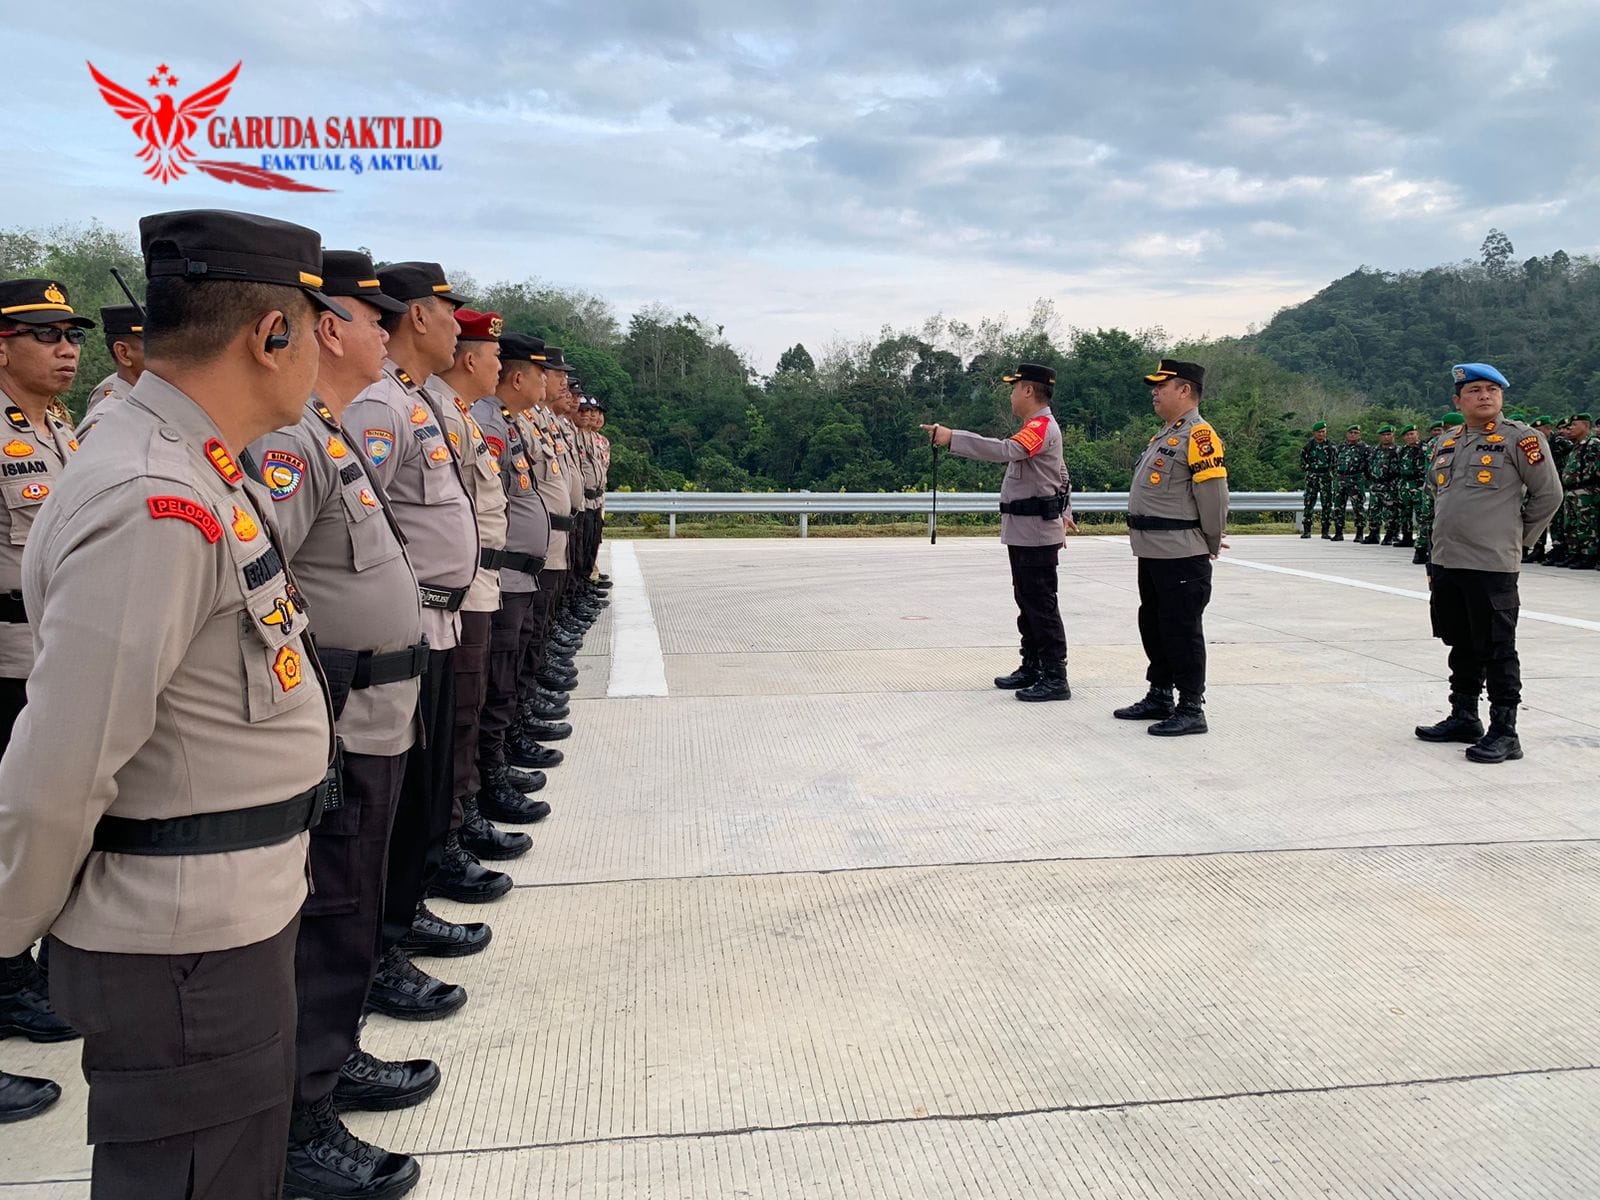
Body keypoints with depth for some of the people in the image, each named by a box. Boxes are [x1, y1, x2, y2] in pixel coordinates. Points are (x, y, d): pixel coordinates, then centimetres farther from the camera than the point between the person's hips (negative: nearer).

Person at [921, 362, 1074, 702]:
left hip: (1036, 533, -11)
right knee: (1026, 602, 15)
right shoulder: (1037, 427, 18)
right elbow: (1063, 475, 27)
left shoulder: (1042, 427, -16)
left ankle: (1055, 678, -4)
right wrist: (1063, 512, 29)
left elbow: (1004, 450, -34)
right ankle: (1032, 668, 23)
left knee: (1042, 605, -8)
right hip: (1023, 531, 11)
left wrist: (951, 437, -36)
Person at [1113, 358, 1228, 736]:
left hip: (1181, 558, -10)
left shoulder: (1199, 435, -14)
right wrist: (1140, 532, 17)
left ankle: (1191, 710, 5)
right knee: (1153, 626, 17)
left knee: (1182, 632, -4)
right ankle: (1159, 697, 30)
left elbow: (1214, 495, -17)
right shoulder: (1165, 435, 17)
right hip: (1152, 552, 10)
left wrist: (1212, 545, -8)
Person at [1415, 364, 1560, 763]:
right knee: (1462, 648, 17)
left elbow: (1549, 494, -4)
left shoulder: (1520, 438, -6)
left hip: (1493, 566, -6)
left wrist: (1517, 536, 2)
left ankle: (1504, 732, 2)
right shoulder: (1446, 441, 13)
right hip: (1446, 563, 7)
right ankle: (1464, 718, 29)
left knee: (1497, 651, -3)